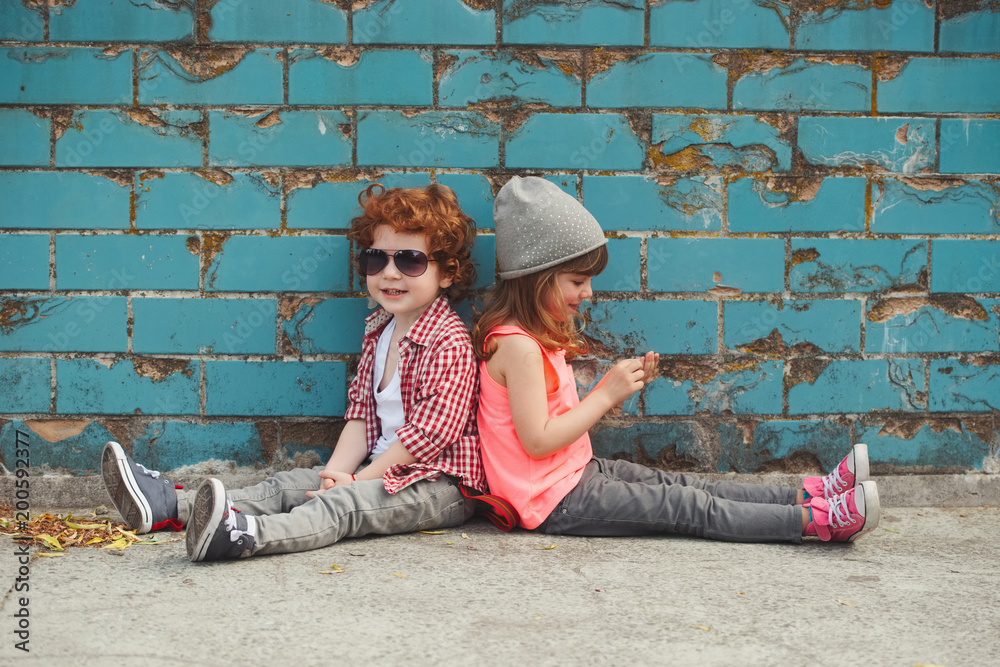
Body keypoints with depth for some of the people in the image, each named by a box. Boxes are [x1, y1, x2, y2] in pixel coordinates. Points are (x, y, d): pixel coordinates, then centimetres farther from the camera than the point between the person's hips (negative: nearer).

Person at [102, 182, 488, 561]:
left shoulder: (449, 342, -15)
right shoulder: (378, 329, 14)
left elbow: (430, 431, -19)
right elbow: (360, 413, 12)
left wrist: (359, 480, -15)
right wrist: (337, 473, -5)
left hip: (440, 483, -8)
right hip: (382, 468, 8)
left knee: (341, 506, -31)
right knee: (290, 484, -5)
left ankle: (244, 535, -56)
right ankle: (171, 506, -16)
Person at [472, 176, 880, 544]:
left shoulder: (540, 337, 14)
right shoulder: (518, 346, -20)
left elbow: (562, 418, 11)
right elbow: (538, 440, -25)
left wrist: (618, 385, 0)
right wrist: (607, 394, -19)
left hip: (578, 474, 10)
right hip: (556, 501, -10)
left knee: (685, 486, 3)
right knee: (686, 507, -12)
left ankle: (806, 496, 0)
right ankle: (815, 520, -13)